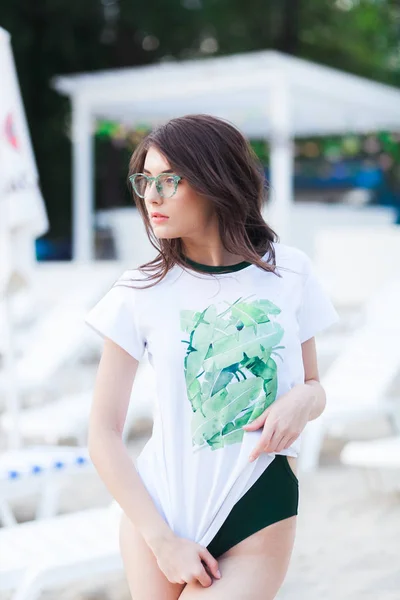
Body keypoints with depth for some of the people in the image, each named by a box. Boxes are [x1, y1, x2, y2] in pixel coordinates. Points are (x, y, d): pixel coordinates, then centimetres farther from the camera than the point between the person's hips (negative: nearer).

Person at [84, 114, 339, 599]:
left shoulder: (289, 272, -1)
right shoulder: (140, 292, -5)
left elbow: (314, 385, 11)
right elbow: (103, 435, -4)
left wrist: (304, 399, -12)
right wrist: (163, 541, -10)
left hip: (258, 521, 0)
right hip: (158, 510, 0)